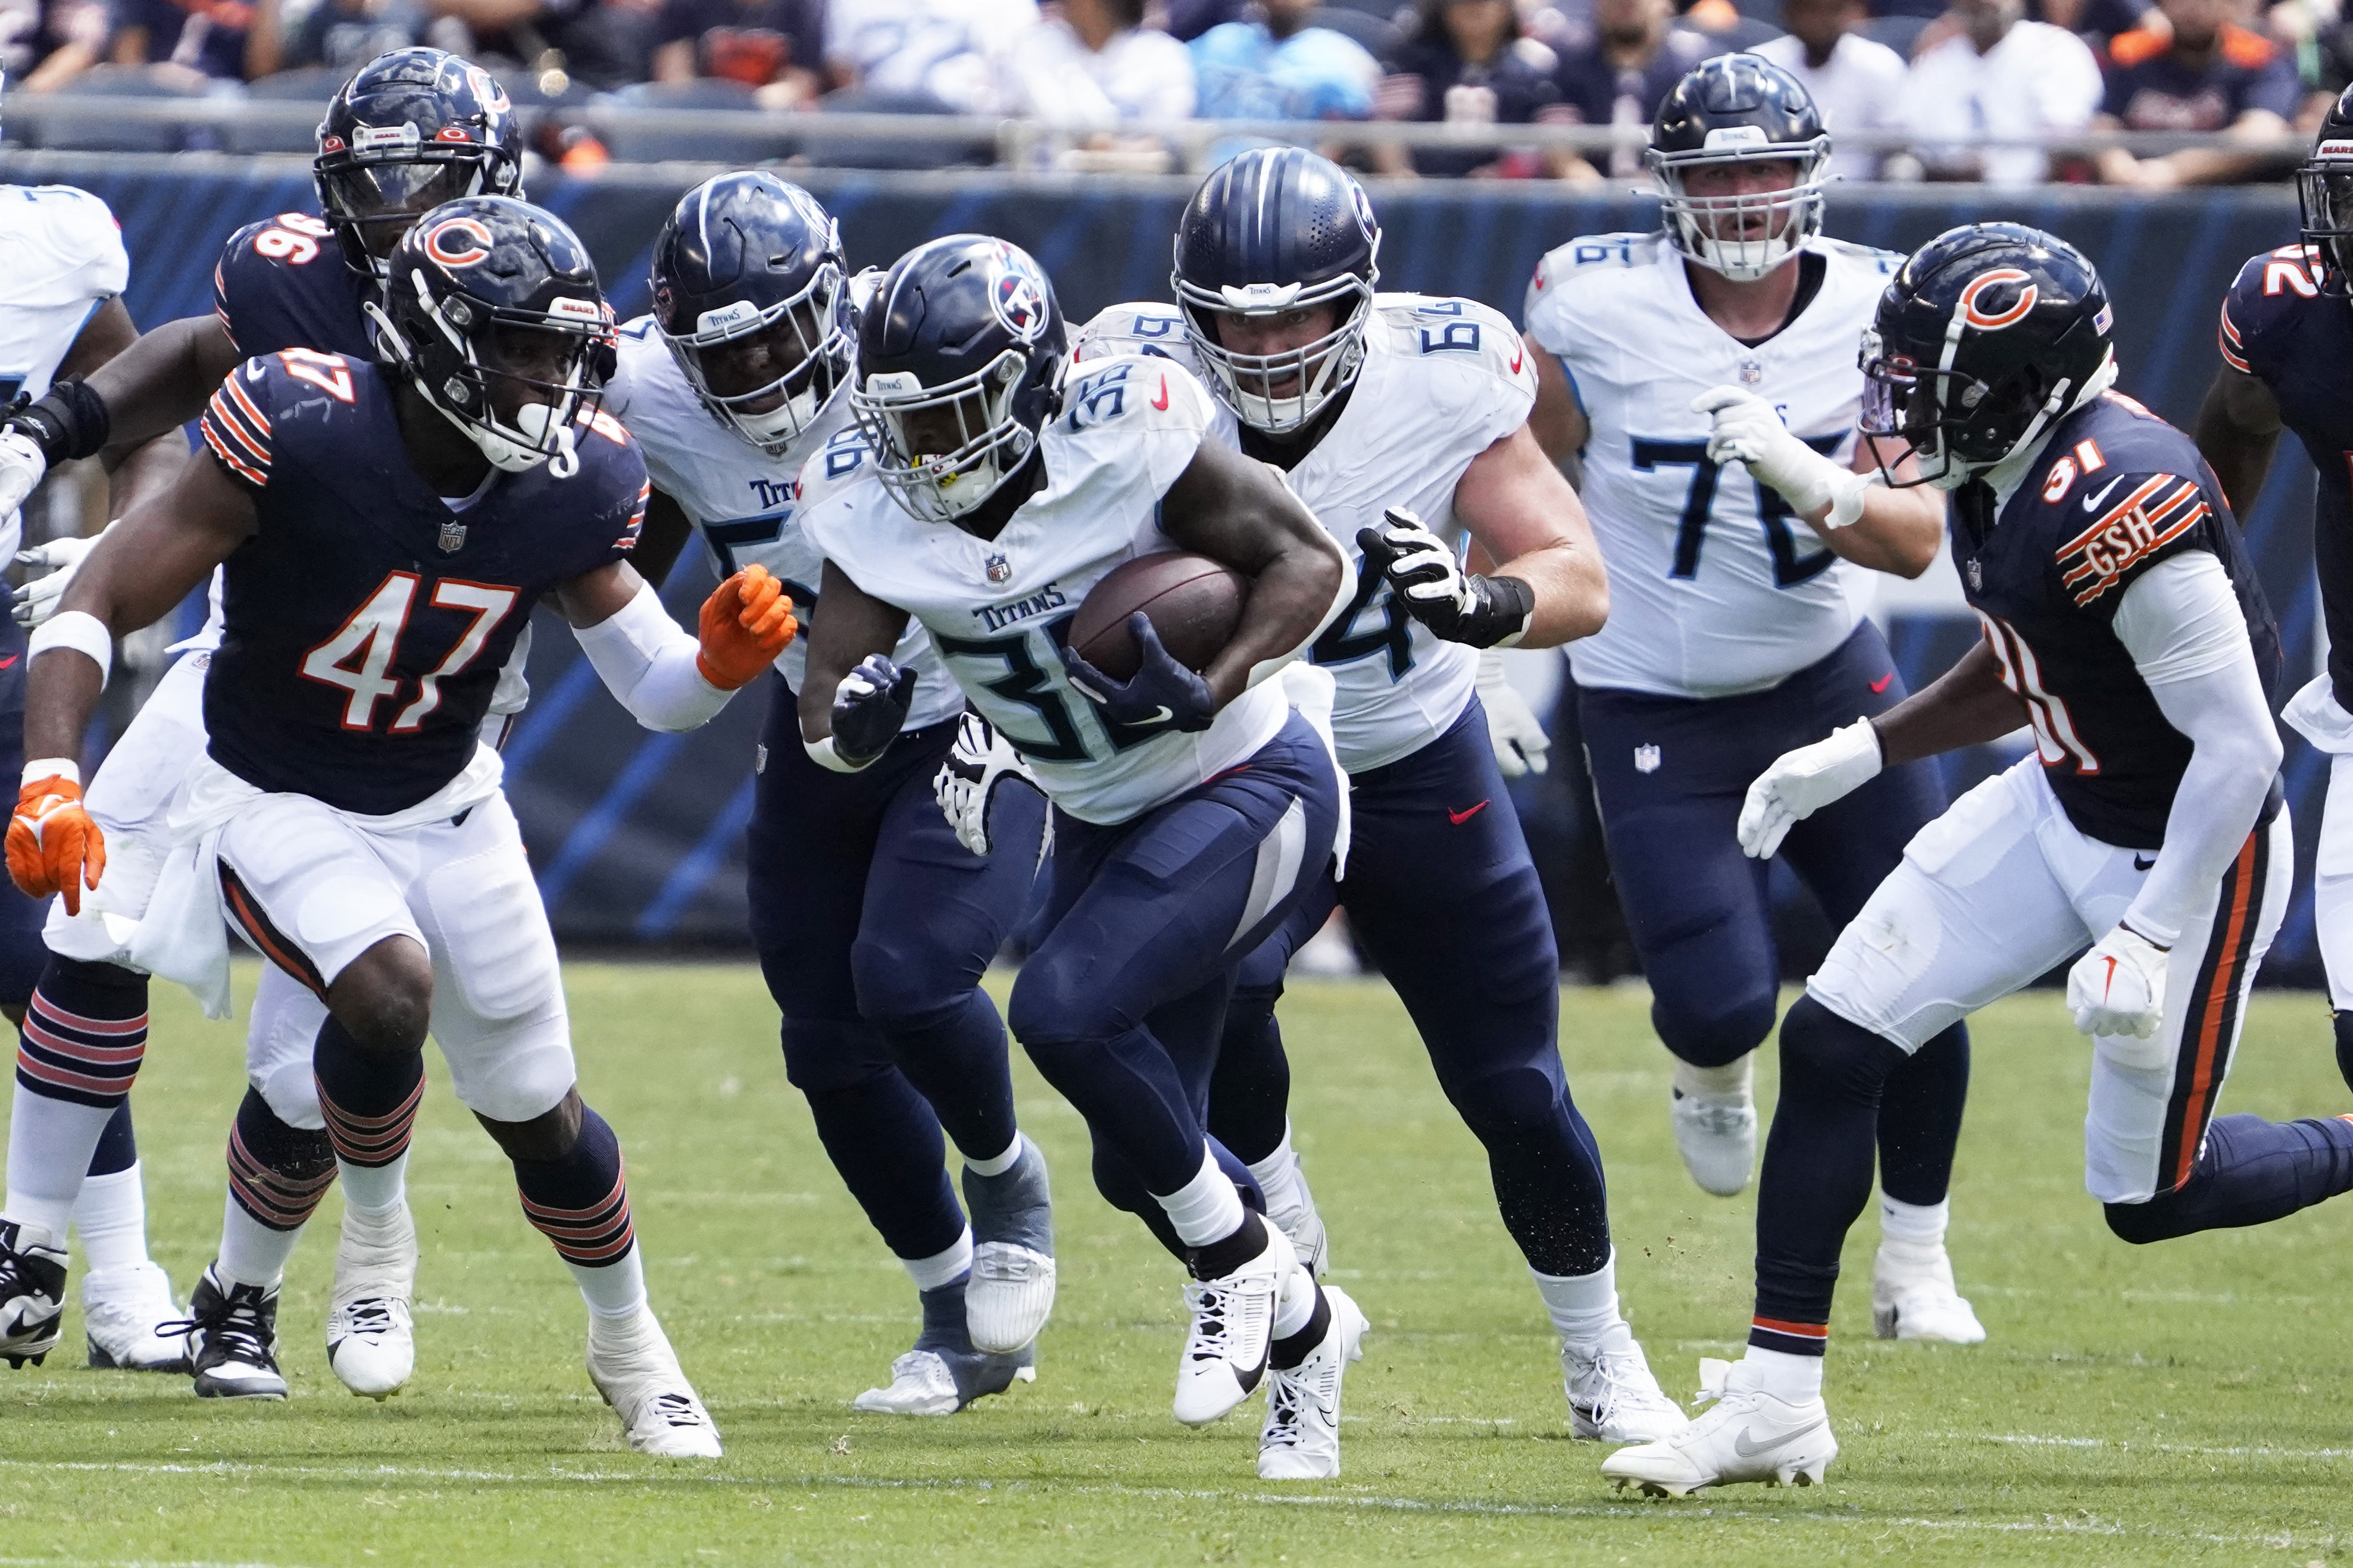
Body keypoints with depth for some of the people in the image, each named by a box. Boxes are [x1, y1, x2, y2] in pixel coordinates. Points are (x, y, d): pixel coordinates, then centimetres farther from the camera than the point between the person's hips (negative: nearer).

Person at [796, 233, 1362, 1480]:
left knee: (1064, 1009, -26)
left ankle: (1236, 1255, -4)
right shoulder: (874, 510, -10)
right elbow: (824, 712, -11)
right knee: (1139, 1165, 7)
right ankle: (1301, 1330, 35)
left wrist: (1208, 691, -32)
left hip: (1246, 786, -7)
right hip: (1103, 820, 7)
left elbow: (1305, 561, -17)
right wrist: (850, 715, -35)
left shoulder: (1128, 440, -24)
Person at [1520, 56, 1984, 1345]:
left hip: (1826, 678, 2)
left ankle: (1914, 1265, 16)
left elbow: (1915, 540, -15)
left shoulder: (1875, 310, -11)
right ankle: (1707, 1074, 25)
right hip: (1654, 709, -2)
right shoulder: (1600, 306, -16)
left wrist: (1798, 473, -32)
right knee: (1723, 1004, -16)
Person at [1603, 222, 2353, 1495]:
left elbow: (2239, 744, -29)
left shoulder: (2118, 506, -31)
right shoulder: (2004, 477, -2)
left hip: (2189, 852, -9)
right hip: (2060, 808, 9)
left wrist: (2150, 942, -29)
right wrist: (1858, 753, 9)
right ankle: (1777, 1403, 5)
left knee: (2151, 1194, 2)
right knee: (1830, 1044, -1)